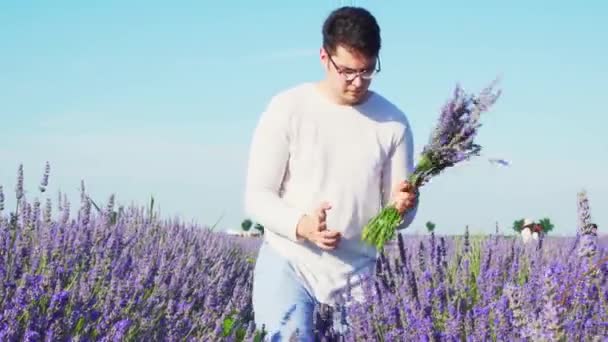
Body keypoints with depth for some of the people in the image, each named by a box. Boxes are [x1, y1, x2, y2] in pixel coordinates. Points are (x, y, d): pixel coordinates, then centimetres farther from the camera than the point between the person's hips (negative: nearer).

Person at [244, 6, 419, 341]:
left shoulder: (393, 122, 0)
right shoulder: (288, 109, -7)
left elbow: (399, 217, 4)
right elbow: (256, 196, -7)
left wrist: (402, 206, -21)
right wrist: (302, 225, -25)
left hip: (356, 276, 3)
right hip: (288, 265, -3)